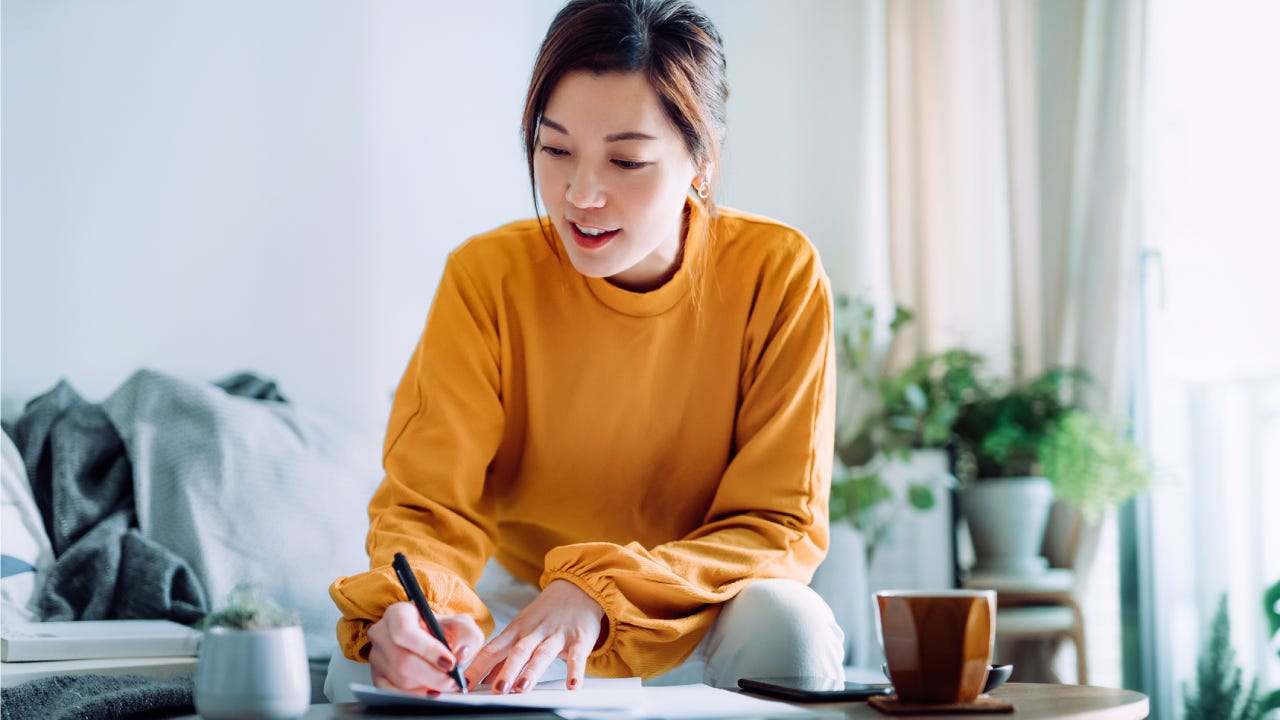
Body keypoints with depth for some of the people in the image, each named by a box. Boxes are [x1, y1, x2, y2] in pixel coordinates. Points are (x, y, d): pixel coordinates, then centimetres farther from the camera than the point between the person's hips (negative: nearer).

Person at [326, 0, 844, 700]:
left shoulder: (778, 275, -16)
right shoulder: (487, 276, -13)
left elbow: (781, 524, -16)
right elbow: (428, 505, -15)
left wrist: (603, 591, -33)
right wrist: (409, 604, -40)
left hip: (699, 625, 1)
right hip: (517, 601, 0)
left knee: (787, 623, -32)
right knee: (372, 658, -29)